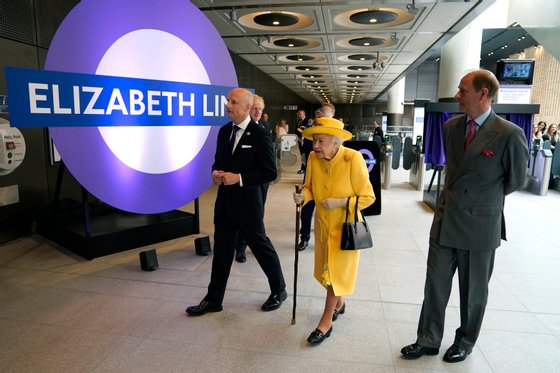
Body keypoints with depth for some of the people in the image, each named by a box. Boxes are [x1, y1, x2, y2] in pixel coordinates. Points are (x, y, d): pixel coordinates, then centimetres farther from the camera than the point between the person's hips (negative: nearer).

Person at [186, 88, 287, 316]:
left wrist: (239, 178, -21)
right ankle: (213, 299, 27)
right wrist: (215, 173, -5)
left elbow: (270, 173, -14)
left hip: (247, 203, -6)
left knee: (261, 247, 10)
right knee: (221, 251, 13)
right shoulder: (224, 131, 7)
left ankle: (279, 291, 32)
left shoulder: (259, 134, -13)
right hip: (224, 201, 6)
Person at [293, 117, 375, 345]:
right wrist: (303, 196, -18)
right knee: (328, 269, 19)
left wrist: (339, 203, -27)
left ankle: (326, 321, 22)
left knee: (337, 272, 5)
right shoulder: (313, 158, -11)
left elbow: (368, 197, -17)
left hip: (345, 226, -5)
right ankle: (339, 303, 46)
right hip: (323, 224, 5)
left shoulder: (353, 159, -23)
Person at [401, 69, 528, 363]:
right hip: (444, 220, 5)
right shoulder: (450, 127, 3)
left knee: (473, 290, 14)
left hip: (479, 225, -4)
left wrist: (485, 200, 10)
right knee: (435, 283, 11)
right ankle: (428, 340, 27)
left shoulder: (510, 134, -14)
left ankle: (465, 343, 36)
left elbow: (515, 180, 0)